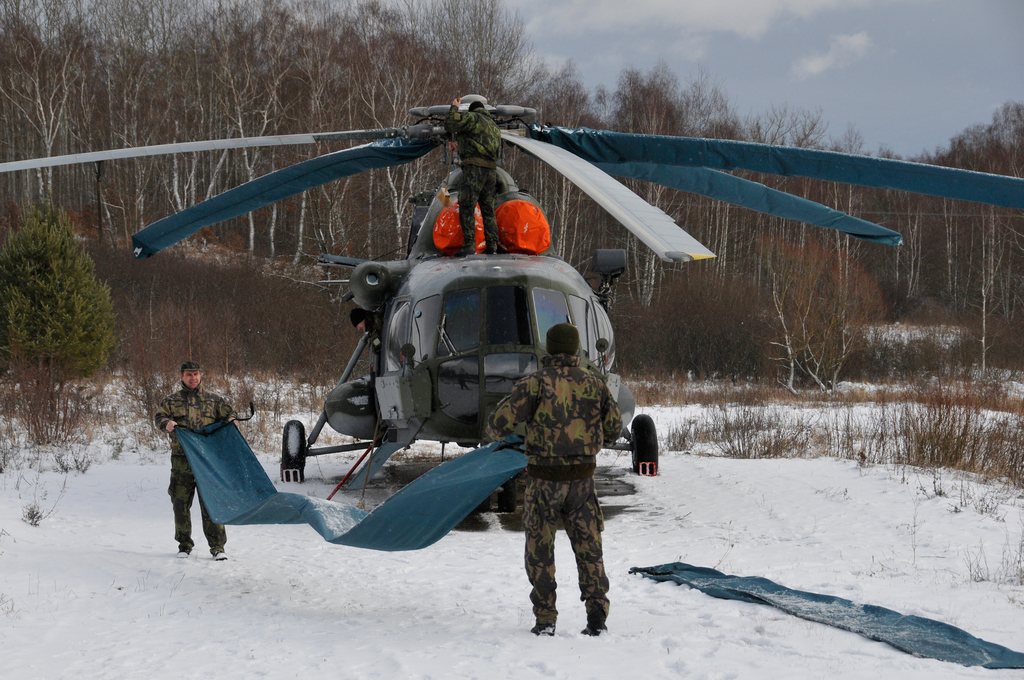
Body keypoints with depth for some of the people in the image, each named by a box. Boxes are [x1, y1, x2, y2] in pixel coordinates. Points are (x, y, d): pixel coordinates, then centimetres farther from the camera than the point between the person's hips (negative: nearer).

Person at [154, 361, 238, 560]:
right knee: (180, 503, 3)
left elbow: (227, 412, 19)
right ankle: (184, 545, 16)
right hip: (181, 460, 1)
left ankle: (217, 546, -1)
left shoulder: (212, 400, 14)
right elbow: (159, 416, 5)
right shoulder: (172, 401, 12)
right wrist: (166, 423, -17)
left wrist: (232, 418, -5)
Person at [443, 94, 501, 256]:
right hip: (491, 170, 8)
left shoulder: (472, 118, -1)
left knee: (467, 207, -8)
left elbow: (450, 124, -13)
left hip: (474, 169, -8)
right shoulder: (494, 126, 25)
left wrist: (454, 108, 5)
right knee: (488, 210, 11)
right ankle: (492, 246, 7)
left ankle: (469, 244, -16)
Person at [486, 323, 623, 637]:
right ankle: (597, 615, 1)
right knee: (589, 549, 10)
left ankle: (545, 619, 7)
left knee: (540, 551, 8)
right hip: (582, 478, 3)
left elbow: (500, 423, -11)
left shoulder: (535, 383, -10)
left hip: (544, 480, -3)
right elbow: (614, 429, 10)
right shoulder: (594, 384, 1)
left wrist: (496, 432, 13)